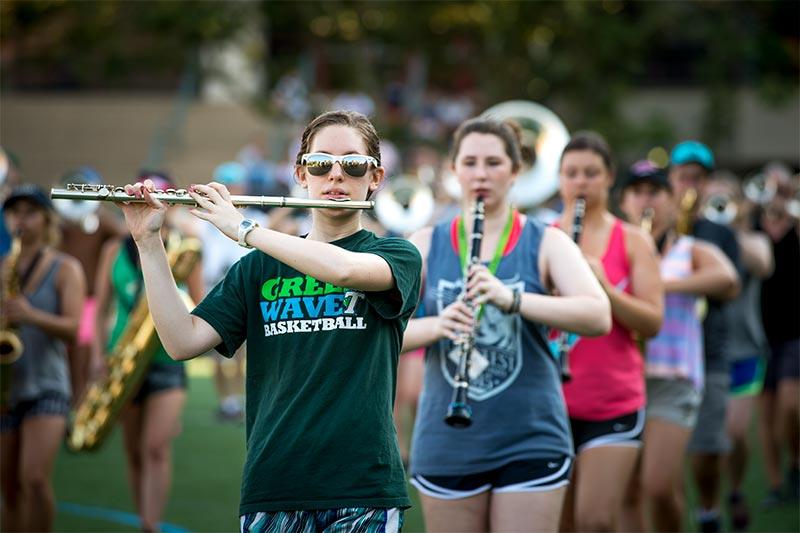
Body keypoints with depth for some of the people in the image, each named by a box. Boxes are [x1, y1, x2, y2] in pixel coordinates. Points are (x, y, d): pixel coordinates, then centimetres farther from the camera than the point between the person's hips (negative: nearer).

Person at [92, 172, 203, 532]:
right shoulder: (115, 250, 8)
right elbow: (101, 308, 10)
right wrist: (98, 355, -1)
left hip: (167, 359, -3)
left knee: (156, 448, -15)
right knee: (134, 452, 9)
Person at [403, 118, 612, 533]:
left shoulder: (546, 243, 1)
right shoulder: (425, 245, 7)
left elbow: (598, 318, -14)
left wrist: (512, 299, -28)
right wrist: (438, 325, -22)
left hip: (532, 441, -2)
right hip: (446, 446, 2)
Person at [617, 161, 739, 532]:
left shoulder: (692, 252, 9)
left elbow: (726, 279, -12)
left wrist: (663, 284, -19)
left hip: (672, 380, -2)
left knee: (659, 487, -14)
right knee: (627, 494, 0)